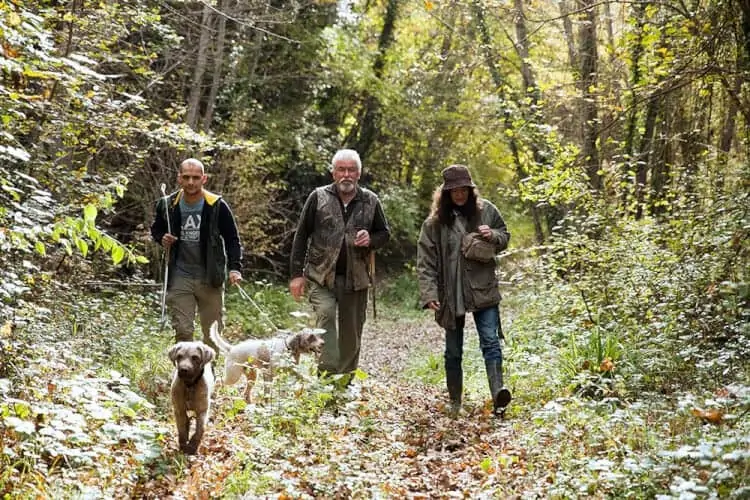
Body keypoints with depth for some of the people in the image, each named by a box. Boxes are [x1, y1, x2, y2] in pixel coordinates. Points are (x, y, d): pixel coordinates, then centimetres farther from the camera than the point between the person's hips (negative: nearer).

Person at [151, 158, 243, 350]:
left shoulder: (217, 206, -7)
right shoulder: (168, 205, -1)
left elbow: (232, 239, 0)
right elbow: (156, 230, 18)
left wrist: (234, 267, -13)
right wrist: (162, 239, -6)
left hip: (209, 278, -1)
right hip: (180, 277, 1)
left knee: (213, 333, 7)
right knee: (182, 331, -3)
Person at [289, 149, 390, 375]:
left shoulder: (370, 201, 7)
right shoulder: (318, 197, 1)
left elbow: (385, 233, 17)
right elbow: (301, 236, 3)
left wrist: (371, 240, -8)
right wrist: (297, 273, -3)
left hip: (356, 279, 2)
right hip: (322, 276, -2)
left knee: (351, 335, 8)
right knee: (325, 314, -26)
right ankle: (328, 373, -26)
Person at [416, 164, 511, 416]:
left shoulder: (486, 210, 2)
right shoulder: (435, 221, -3)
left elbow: (505, 237, 16)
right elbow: (425, 261, -4)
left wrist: (493, 236, -8)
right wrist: (429, 294, -13)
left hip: (483, 291, 0)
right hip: (451, 295, 0)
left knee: (491, 342, -11)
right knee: (453, 351, 9)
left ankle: (498, 394, -20)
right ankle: (455, 403, 20)